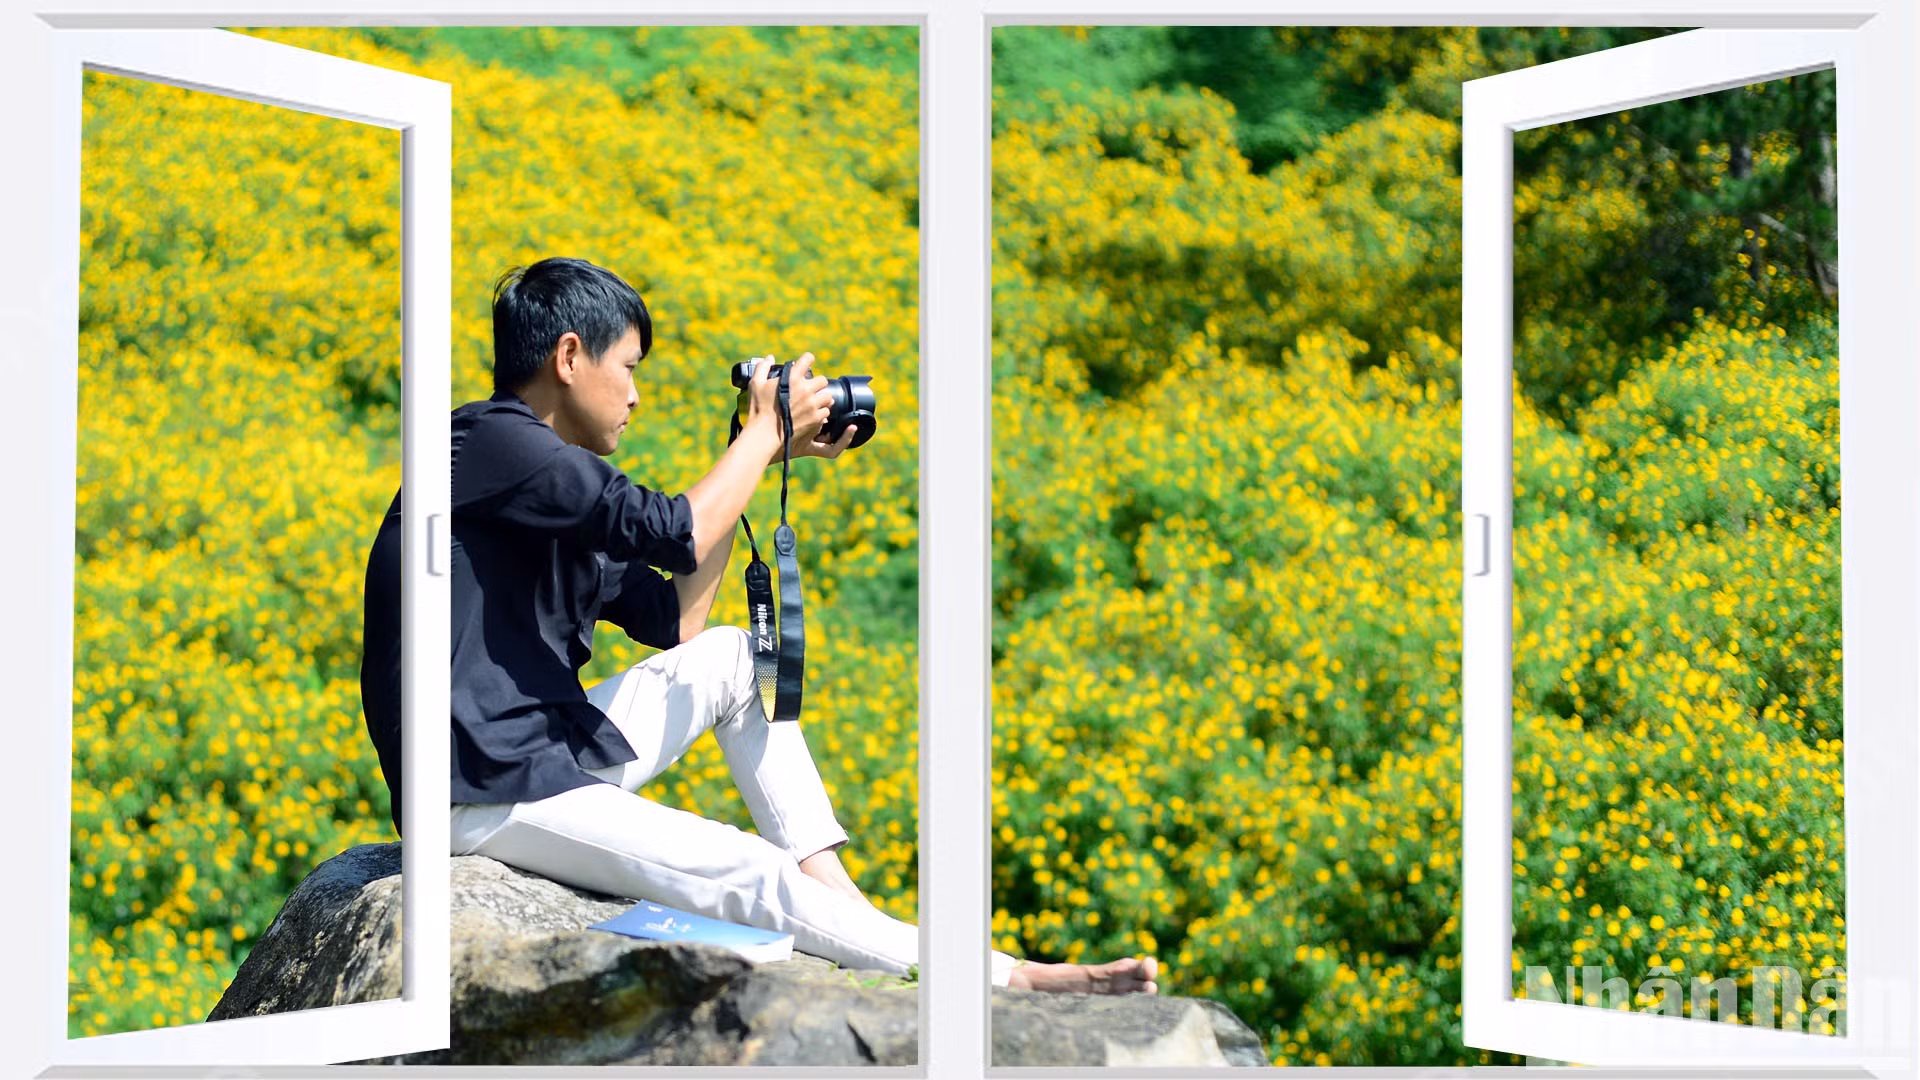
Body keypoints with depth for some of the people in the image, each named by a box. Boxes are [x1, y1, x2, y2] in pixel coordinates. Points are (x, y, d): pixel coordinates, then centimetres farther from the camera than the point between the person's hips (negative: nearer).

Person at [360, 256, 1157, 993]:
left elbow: (675, 622, 18)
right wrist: (765, 432, -5)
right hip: (487, 797, -10)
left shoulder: (550, 476, 17)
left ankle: (845, 903, 6)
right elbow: (673, 534, -23)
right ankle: (1010, 981, -11)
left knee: (734, 657, 15)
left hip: (550, 751, 10)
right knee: (758, 879, -17)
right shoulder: (493, 444, -13)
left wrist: (756, 454, 15)